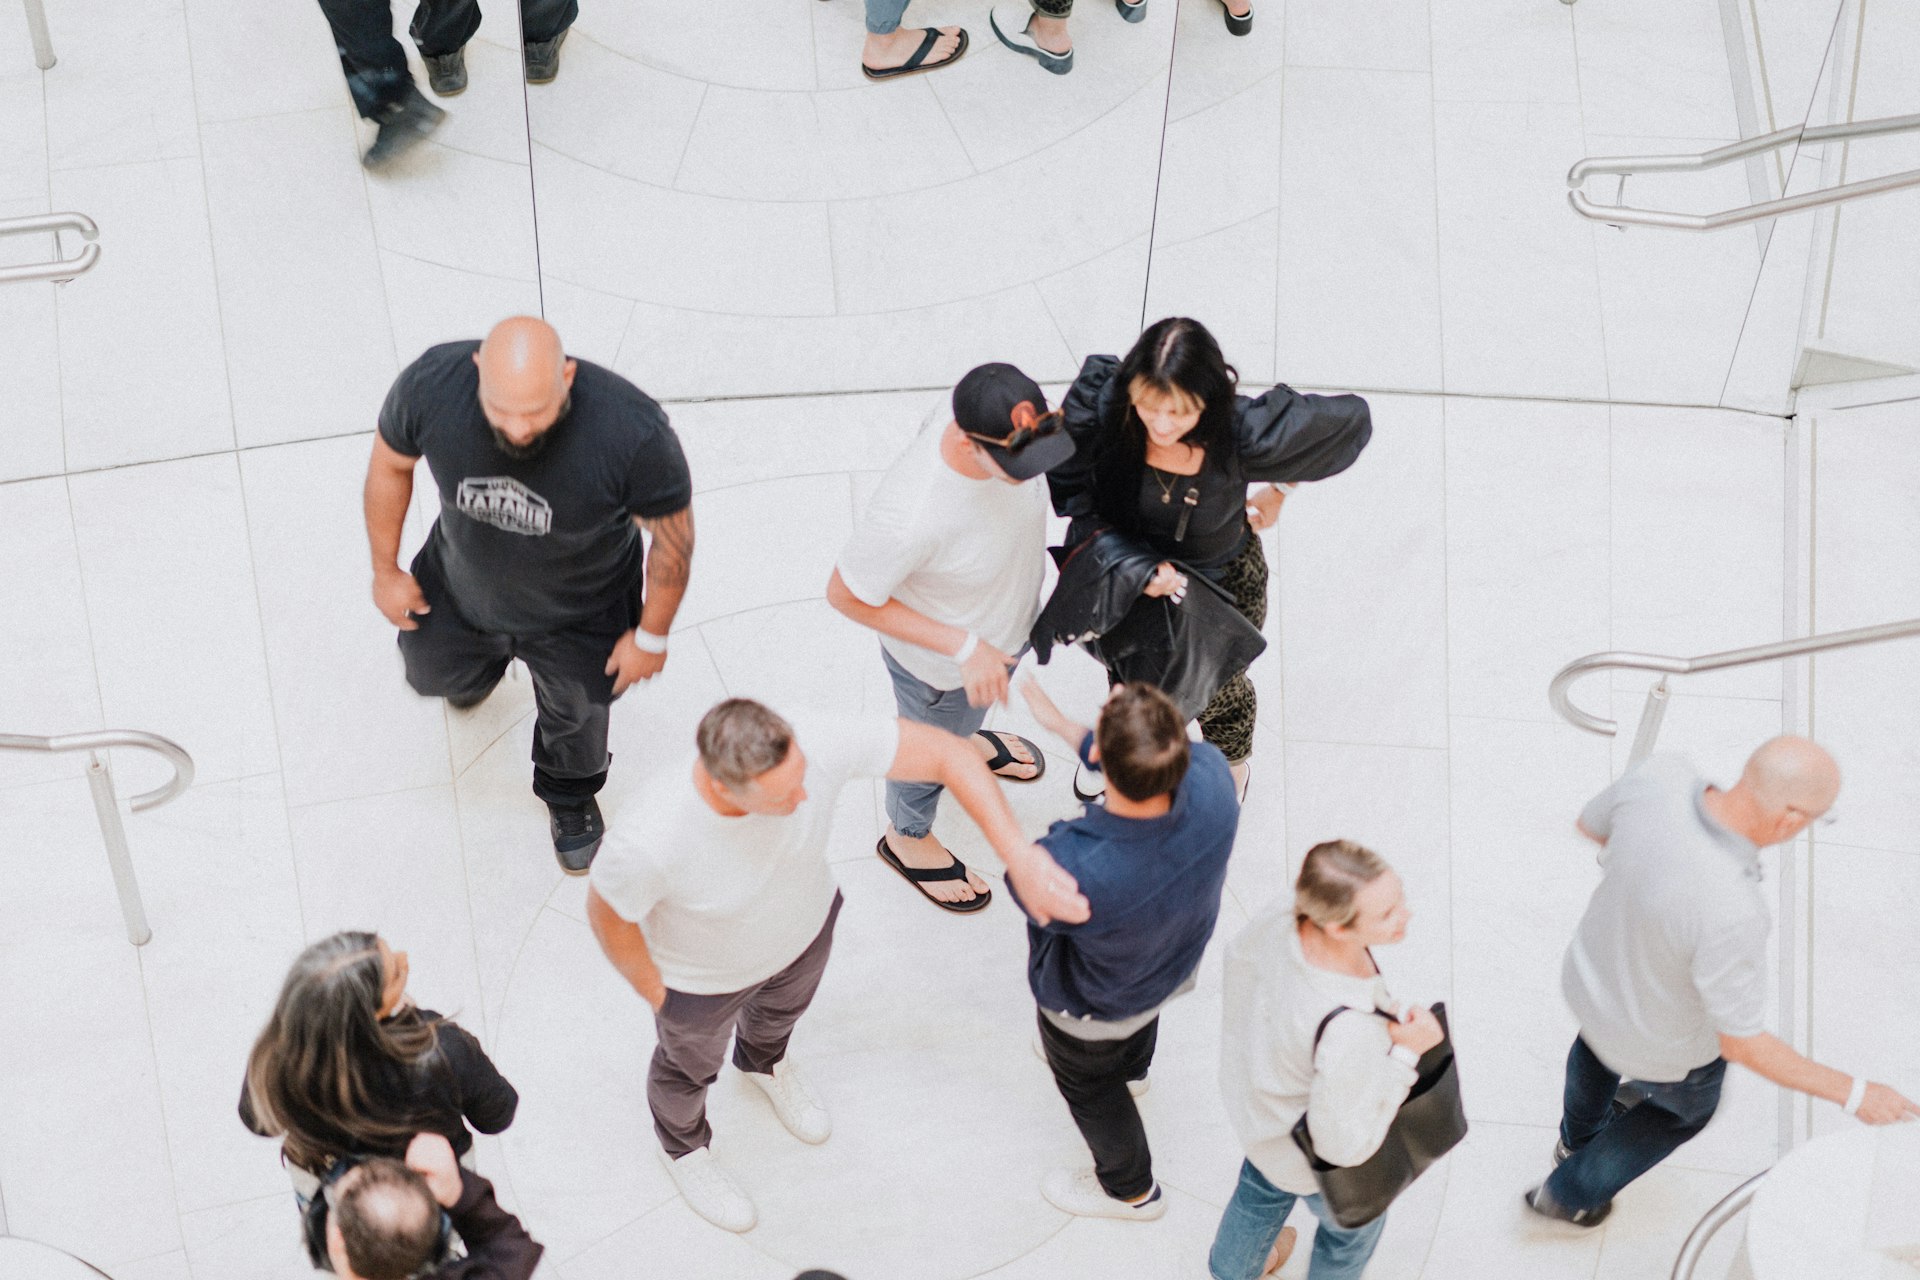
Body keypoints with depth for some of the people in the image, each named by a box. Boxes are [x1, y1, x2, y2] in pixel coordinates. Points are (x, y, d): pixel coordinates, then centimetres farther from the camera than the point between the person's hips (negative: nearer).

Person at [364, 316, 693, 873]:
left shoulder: (634, 434, -42)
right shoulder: (431, 384, -35)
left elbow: (673, 535, -22)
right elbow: (389, 465, -12)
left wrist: (651, 636, -10)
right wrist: (385, 570, -1)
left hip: (577, 613, -2)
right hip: (461, 589, 2)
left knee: (574, 712, 25)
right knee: (436, 674, 29)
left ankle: (570, 798, 60)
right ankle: (480, 669, 67)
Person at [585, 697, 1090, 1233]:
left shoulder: (812, 743, -41)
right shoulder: (649, 840, -47)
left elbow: (949, 753, -32)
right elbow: (608, 910, -24)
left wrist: (1019, 858, -42)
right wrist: (656, 996, -7)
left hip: (803, 923, 3)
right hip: (706, 972, -3)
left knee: (783, 1005, 36)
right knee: (692, 1061, 30)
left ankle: (763, 1062, 73)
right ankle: (683, 1145, 65)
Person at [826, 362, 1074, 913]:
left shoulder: (999, 427, -29)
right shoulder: (908, 517, -48)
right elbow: (845, 595, -30)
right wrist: (962, 647, -30)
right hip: (940, 663, -5)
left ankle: (967, 738, 72)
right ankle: (908, 838, 58)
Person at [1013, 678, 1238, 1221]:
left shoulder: (1077, 872, -51)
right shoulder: (1212, 778, -38)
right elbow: (1155, 767, -13)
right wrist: (1064, 726, -4)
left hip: (1095, 1007, -4)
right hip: (1178, 962, 5)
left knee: (1088, 1084, 31)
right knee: (1139, 1017, 41)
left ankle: (1131, 1190, 59)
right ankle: (1132, 1066, 76)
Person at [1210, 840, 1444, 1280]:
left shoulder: (1280, 917, -30)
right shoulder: (1349, 1033, -48)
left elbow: (1240, 959, -5)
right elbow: (1346, 1144, -32)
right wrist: (1407, 1052, -30)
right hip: (1312, 1159, -6)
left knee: (1263, 1189, 39)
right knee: (1355, 1223, 31)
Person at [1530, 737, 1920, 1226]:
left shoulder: (1659, 775, -32)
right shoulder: (1730, 915, -47)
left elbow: (1591, 824, -7)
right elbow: (1740, 1045, -31)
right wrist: (1854, 1094, -22)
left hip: (1594, 968, 4)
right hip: (1664, 1042, -4)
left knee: (1601, 1034, 41)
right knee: (1687, 1103, 33)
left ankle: (1579, 1135, 71)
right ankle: (1570, 1193, 53)